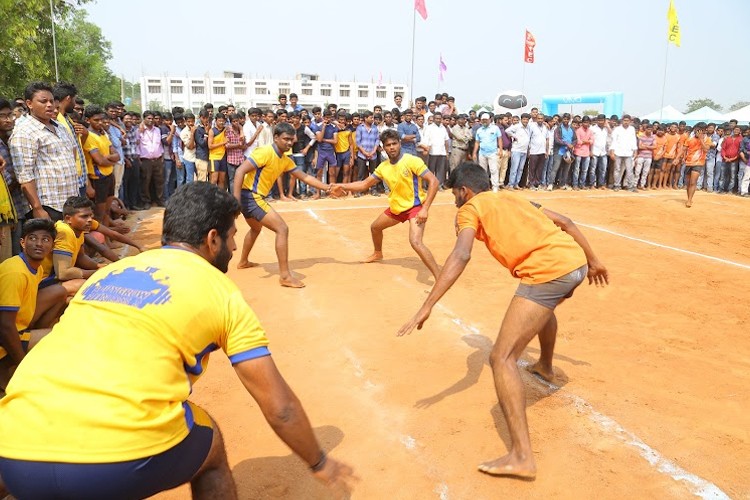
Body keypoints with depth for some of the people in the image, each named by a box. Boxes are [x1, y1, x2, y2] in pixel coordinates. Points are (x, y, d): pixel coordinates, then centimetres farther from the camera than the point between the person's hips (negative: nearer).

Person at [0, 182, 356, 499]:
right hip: (123, 458, -4)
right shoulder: (221, 291, 9)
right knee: (209, 446, 27)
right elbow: (279, 407, 11)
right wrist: (320, 464, 29)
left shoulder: (107, 272, 22)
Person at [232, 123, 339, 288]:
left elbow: (304, 177, 15)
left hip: (253, 198, 10)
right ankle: (285, 276, -11)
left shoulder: (285, 160, 9)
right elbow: (240, 171, -24)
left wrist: (326, 187, 6)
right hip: (250, 197, -10)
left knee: (256, 229, 34)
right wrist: (236, 200, -31)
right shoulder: (265, 152, -18)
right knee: (282, 228, -14)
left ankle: (243, 262, 55)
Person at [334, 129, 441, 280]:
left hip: (415, 206, -8)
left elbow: (434, 181, -23)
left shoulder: (412, 161, -21)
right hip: (396, 207, 8)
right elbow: (365, 184, 9)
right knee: (375, 227, 25)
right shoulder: (383, 167, -1)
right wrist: (342, 186, -4)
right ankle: (378, 254, 56)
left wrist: (425, 208, -29)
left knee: (416, 242, -29)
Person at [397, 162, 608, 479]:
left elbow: (461, 255, -13)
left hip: (548, 271, -9)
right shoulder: (513, 197, 27)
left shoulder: (470, 209, 6)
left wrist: (426, 307, -17)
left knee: (502, 358, -6)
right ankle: (545, 367, 67)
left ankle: (522, 457, -11)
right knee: (543, 306, 42)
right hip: (575, 260, 9)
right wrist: (593, 260, 36)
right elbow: (565, 222, 26)